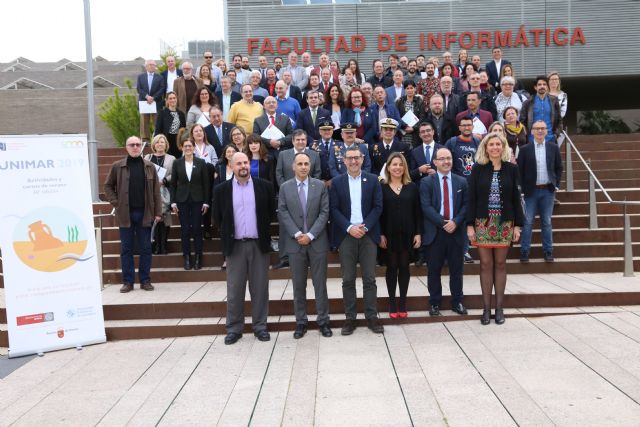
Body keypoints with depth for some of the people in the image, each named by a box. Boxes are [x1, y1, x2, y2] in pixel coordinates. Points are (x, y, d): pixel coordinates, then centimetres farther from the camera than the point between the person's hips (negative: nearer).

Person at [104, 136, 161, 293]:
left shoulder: (149, 167, 5)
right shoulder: (117, 166, 2)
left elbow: (156, 190, 4)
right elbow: (108, 186, 9)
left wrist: (158, 212, -1)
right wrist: (115, 203, -3)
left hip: (145, 214, 1)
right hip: (125, 214, 0)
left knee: (145, 248, 6)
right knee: (126, 249, 5)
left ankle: (145, 280, 15)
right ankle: (128, 281, 13)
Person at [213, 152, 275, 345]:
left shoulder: (264, 186, 1)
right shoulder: (221, 189, 1)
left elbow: (271, 211, 10)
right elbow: (217, 217, 9)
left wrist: (263, 231, 11)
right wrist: (228, 235, 10)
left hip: (259, 244, 0)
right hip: (235, 245, 0)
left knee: (260, 288, 6)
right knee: (234, 290, 5)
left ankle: (260, 326, 17)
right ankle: (234, 328, 15)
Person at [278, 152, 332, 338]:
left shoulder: (320, 186, 4)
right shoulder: (285, 187, 5)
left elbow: (324, 212, -2)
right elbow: (283, 213, -1)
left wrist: (310, 235, -11)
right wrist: (297, 235, -12)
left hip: (317, 241, 0)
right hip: (294, 242, 1)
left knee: (320, 283, 5)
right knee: (298, 285, 7)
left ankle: (323, 320, 15)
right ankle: (300, 322, 17)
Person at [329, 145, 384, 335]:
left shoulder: (373, 180, 5)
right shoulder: (337, 182, 4)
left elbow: (378, 206, 1)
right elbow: (334, 209, 0)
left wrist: (365, 227, -11)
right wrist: (349, 228, -13)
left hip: (368, 234, 0)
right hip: (346, 235, 0)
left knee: (369, 279, 3)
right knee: (348, 280, 4)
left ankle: (372, 317, 11)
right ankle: (350, 318, 12)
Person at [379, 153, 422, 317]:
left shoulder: (412, 187, 5)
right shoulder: (382, 187, 0)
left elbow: (417, 212, 4)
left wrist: (418, 233, -3)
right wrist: (380, 234, -8)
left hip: (407, 234, 1)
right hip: (389, 234, -1)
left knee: (404, 267, 7)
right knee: (391, 267, 5)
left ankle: (403, 303, 15)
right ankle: (392, 303, 14)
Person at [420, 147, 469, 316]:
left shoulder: (461, 181, 10)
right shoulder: (426, 182, 1)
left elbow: (465, 205, 5)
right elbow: (426, 207, -8)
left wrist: (455, 222, -11)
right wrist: (443, 223, -15)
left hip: (456, 231, 2)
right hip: (434, 232, -2)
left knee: (456, 270, 9)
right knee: (434, 270, 5)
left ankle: (457, 302, 21)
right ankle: (434, 303, 16)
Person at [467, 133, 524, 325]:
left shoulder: (511, 169, 3)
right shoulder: (478, 168, 0)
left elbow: (516, 198, 4)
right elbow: (471, 198, -1)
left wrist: (517, 224, 0)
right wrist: (470, 224, -6)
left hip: (504, 222, 1)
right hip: (483, 222, -1)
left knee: (500, 264, 6)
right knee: (486, 264, 3)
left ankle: (499, 307, 15)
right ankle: (486, 308, 11)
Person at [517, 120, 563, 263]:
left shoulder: (553, 148, 5)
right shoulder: (525, 149, -1)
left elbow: (559, 168, 12)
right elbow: (519, 170, 0)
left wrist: (556, 185, 4)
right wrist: (522, 189, -5)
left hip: (548, 190, 2)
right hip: (531, 191, -2)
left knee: (546, 222, 8)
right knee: (527, 222, 0)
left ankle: (548, 251, 15)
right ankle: (524, 251, 7)